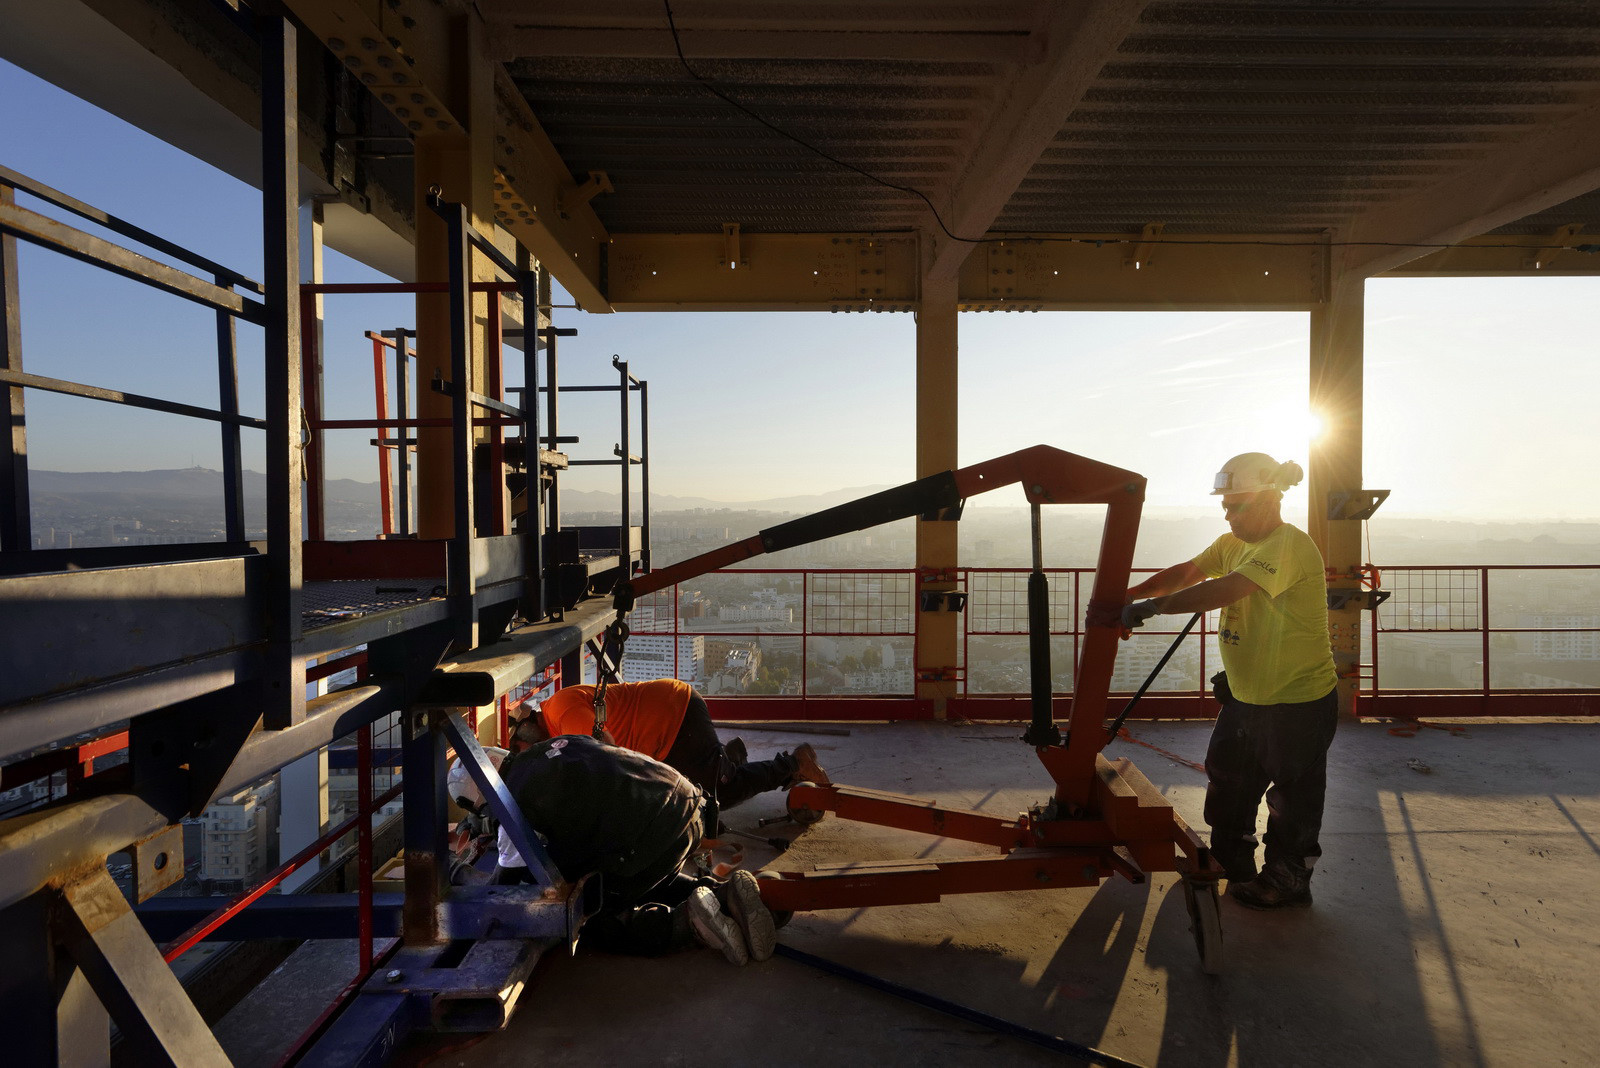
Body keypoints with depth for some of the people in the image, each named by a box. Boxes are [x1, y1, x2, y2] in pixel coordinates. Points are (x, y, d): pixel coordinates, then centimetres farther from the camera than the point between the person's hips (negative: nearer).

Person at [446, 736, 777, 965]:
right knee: (653, 885, 35)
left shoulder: (518, 800, -1)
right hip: (686, 800, 9)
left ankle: (687, 922, -5)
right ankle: (724, 892, 11)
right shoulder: (558, 744, 22)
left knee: (597, 924, 15)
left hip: (651, 835, -8)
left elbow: (508, 879, 9)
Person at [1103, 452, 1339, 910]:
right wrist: (1127, 595, -14)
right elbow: (1187, 573, 1)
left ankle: (1287, 882, 30)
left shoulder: (1291, 545, -24)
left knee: (1292, 796, 11)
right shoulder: (1232, 544, 6)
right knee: (1227, 784, 21)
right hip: (1245, 696, 9)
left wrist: (1150, 606, -35)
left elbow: (1224, 590, -35)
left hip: (1299, 702, -9)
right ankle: (1231, 865, 40)